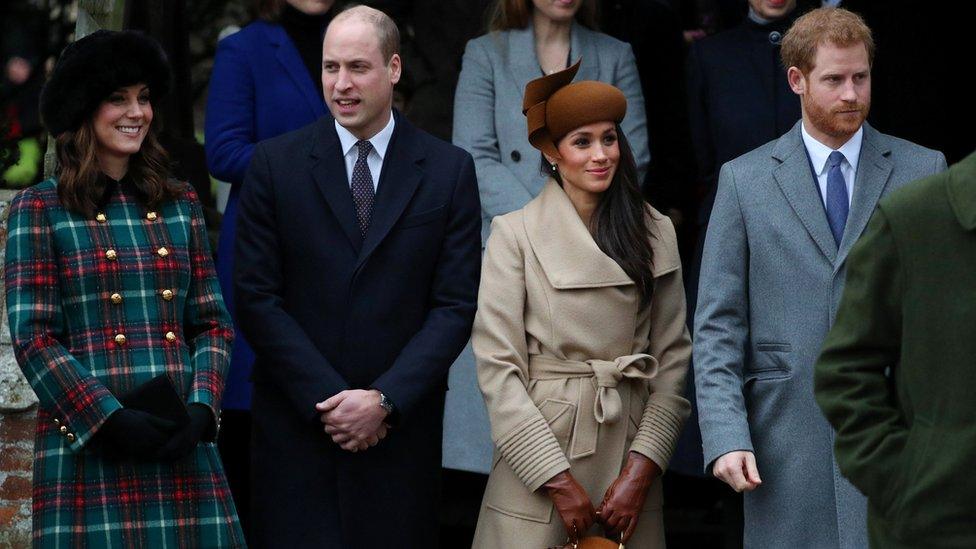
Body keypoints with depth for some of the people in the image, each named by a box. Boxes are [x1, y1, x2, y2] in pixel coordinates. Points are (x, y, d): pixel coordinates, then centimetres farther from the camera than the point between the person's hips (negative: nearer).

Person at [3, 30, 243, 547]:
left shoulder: (179, 204, 14)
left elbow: (213, 323, 12)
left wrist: (201, 409, -5)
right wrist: (109, 419, -14)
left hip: (182, 446, 4)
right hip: (85, 445, -3)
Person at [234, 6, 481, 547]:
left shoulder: (449, 171, 3)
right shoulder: (275, 164, 2)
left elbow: (456, 304, 0)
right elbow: (256, 297, -2)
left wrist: (384, 400, -11)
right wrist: (329, 399, -10)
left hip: (400, 425, 0)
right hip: (296, 420, 0)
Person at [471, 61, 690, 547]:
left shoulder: (655, 233, 6)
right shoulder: (515, 234, -4)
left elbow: (673, 357, 4)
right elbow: (497, 366, -8)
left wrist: (641, 468, -7)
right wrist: (559, 482, -12)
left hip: (629, 445, 3)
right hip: (540, 441, -3)